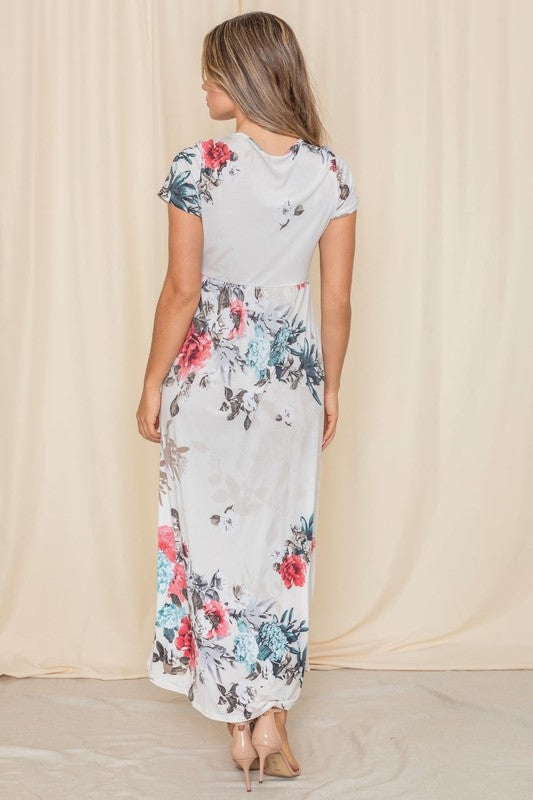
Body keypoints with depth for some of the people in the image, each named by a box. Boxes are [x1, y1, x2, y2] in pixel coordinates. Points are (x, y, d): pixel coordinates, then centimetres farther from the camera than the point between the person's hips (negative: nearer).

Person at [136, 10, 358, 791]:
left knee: (214, 536, 10)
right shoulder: (331, 172, -3)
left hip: (209, 373, -3)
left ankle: (239, 724, 19)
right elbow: (337, 301, 0)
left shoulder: (198, 167, -13)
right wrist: (331, 386, 13)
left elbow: (181, 292, -10)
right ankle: (272, 717, 17)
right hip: (293, 373, 3)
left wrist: (153, 384, 1)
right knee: (283, 541, 13)